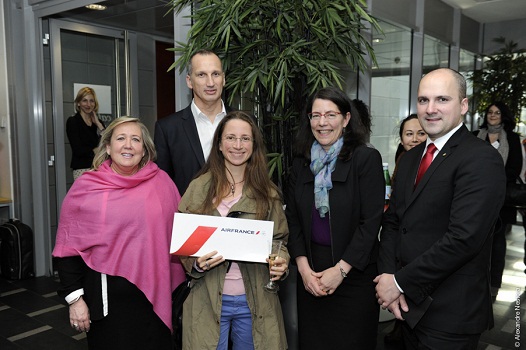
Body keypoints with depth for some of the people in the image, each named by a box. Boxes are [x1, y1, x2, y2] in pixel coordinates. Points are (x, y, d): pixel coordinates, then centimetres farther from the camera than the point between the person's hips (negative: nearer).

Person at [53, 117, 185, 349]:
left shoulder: (161, 181, 0)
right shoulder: (86, 187, -5)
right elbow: (68, 246, -2)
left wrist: (179, 289, 4)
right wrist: (74, 298, -5)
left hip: (155, 294, 2)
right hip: (107, 296, -2)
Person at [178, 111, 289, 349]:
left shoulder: (268, 192, 2)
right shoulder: (198, 188, -2)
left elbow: (279, 239, 8)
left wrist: (281, 262, -12)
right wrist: (196, 264, -17)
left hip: (254, 300, 2)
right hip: (207, 300, -1)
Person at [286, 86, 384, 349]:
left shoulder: (366, 158, -8)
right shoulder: (302, 162, 6)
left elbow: (370, 222, -12)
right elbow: (293, 218, 5)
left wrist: (340, 269, -15)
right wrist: (303, 267, -5)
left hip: (354, 272, -4)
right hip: (310, 274, 4)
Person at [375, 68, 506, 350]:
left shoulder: (482, 159, -15)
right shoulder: (410, 158, 9)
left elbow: (464, 237, -24)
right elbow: (392, 221, 8)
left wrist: (400, 282, -17)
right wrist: (389, 276, -7)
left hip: (450, 315, -6)